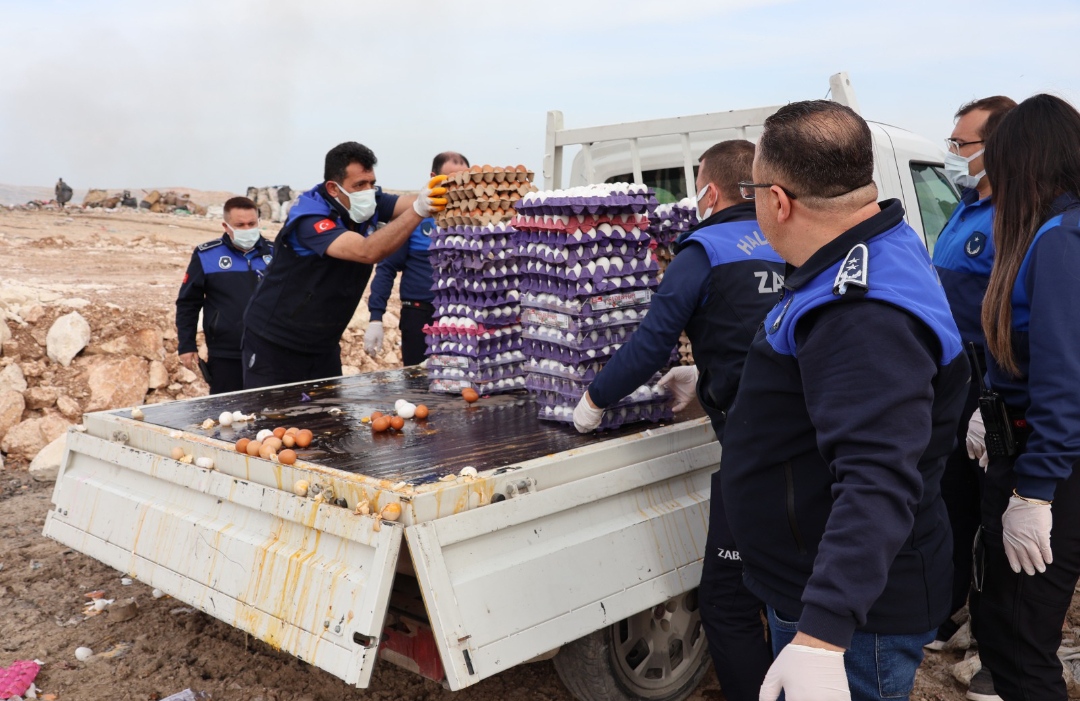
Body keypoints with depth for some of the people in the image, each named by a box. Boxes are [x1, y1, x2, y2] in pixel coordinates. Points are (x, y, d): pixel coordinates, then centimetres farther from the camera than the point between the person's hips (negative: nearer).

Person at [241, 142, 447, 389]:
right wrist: (419, 210, -50)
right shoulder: (309, 218, -25)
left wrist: (444, 194, -41)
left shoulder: (369, 205, -4)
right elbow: (368, 252, -39)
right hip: (274, 343, -6)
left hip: (323, 345, 6)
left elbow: (408, 203, -19)